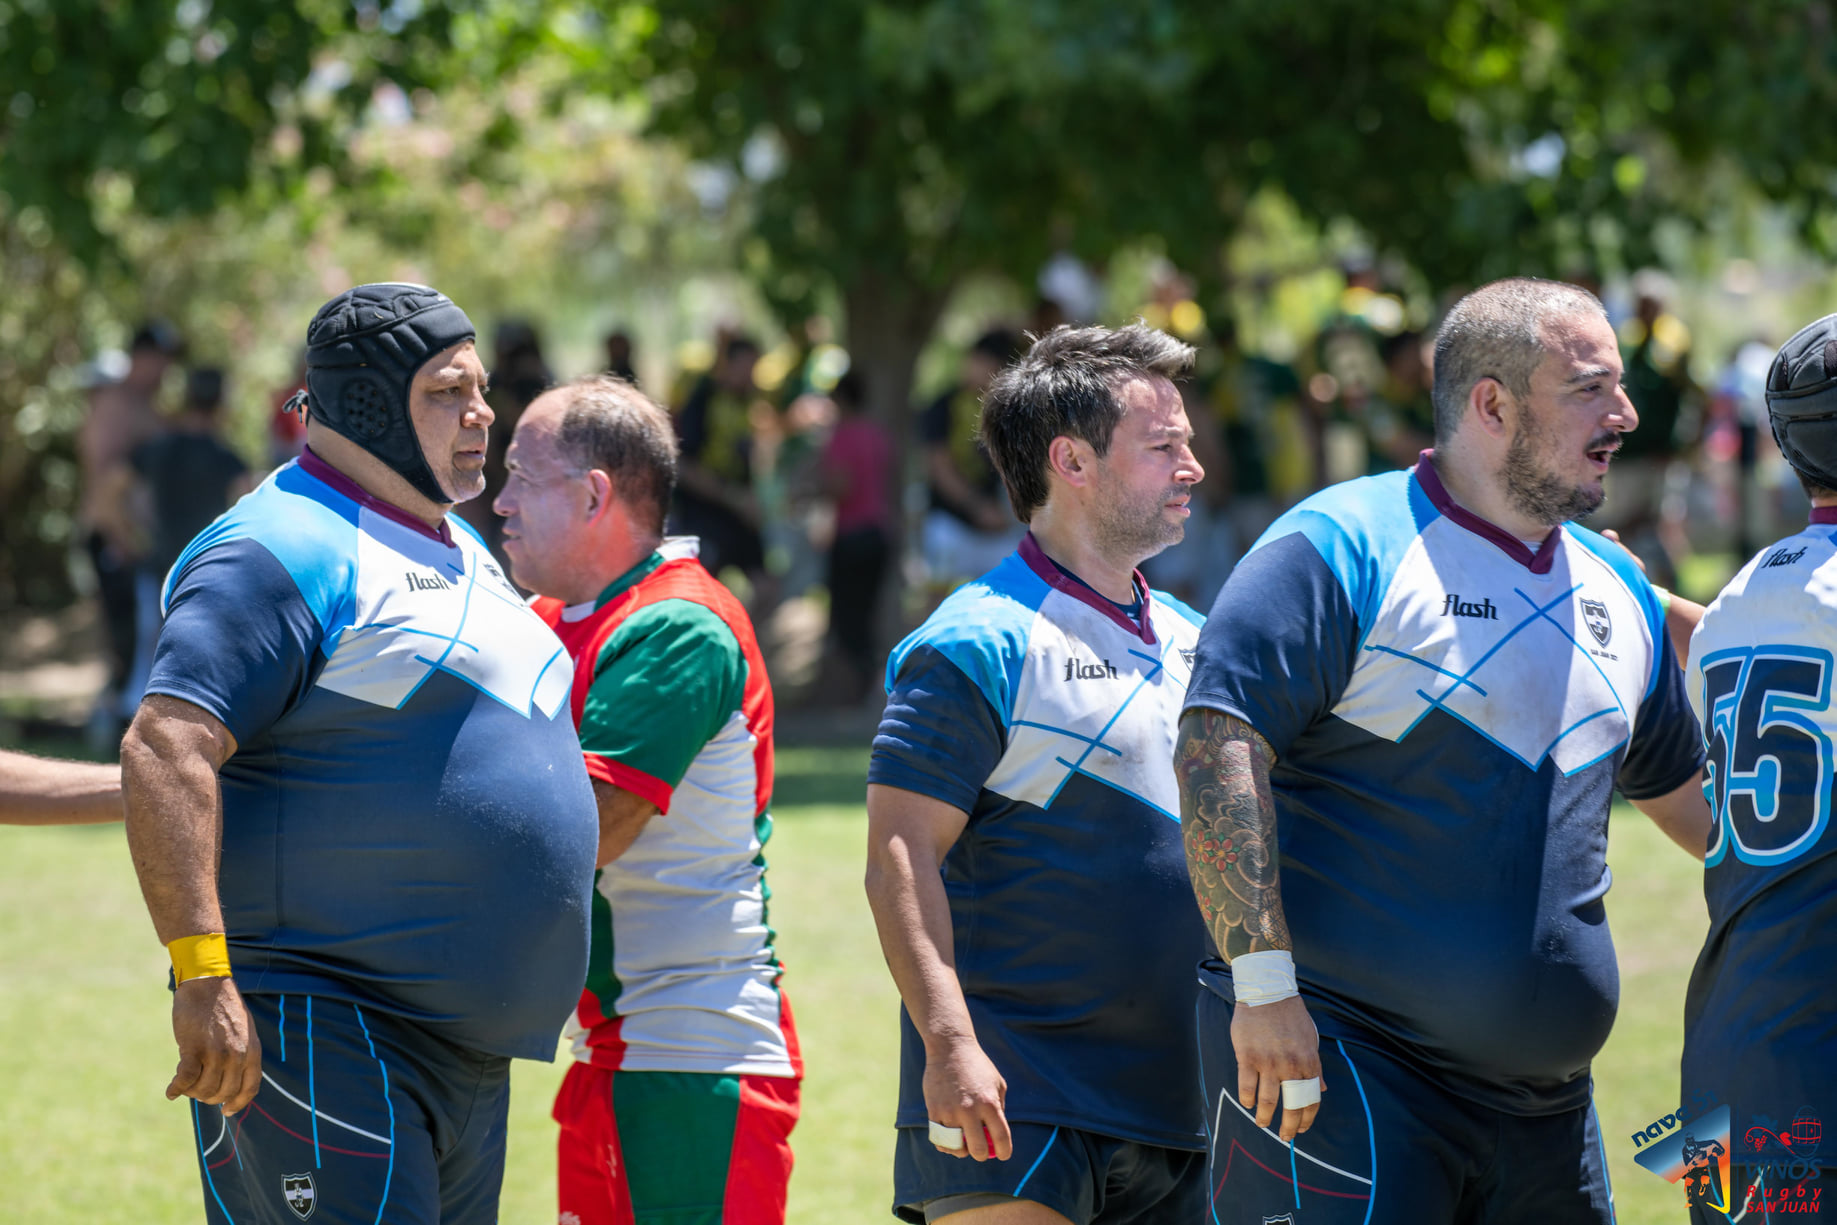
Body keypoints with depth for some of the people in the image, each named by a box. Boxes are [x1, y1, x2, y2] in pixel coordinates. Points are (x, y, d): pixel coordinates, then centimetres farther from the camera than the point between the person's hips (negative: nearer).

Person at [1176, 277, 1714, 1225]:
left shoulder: (1618, 590, 16)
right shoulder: (1341, 549, -9)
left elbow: (1684, 790, 30)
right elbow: (1217, 746, -17)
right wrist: (1262, 981, -22)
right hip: (1331, 1065, -7)